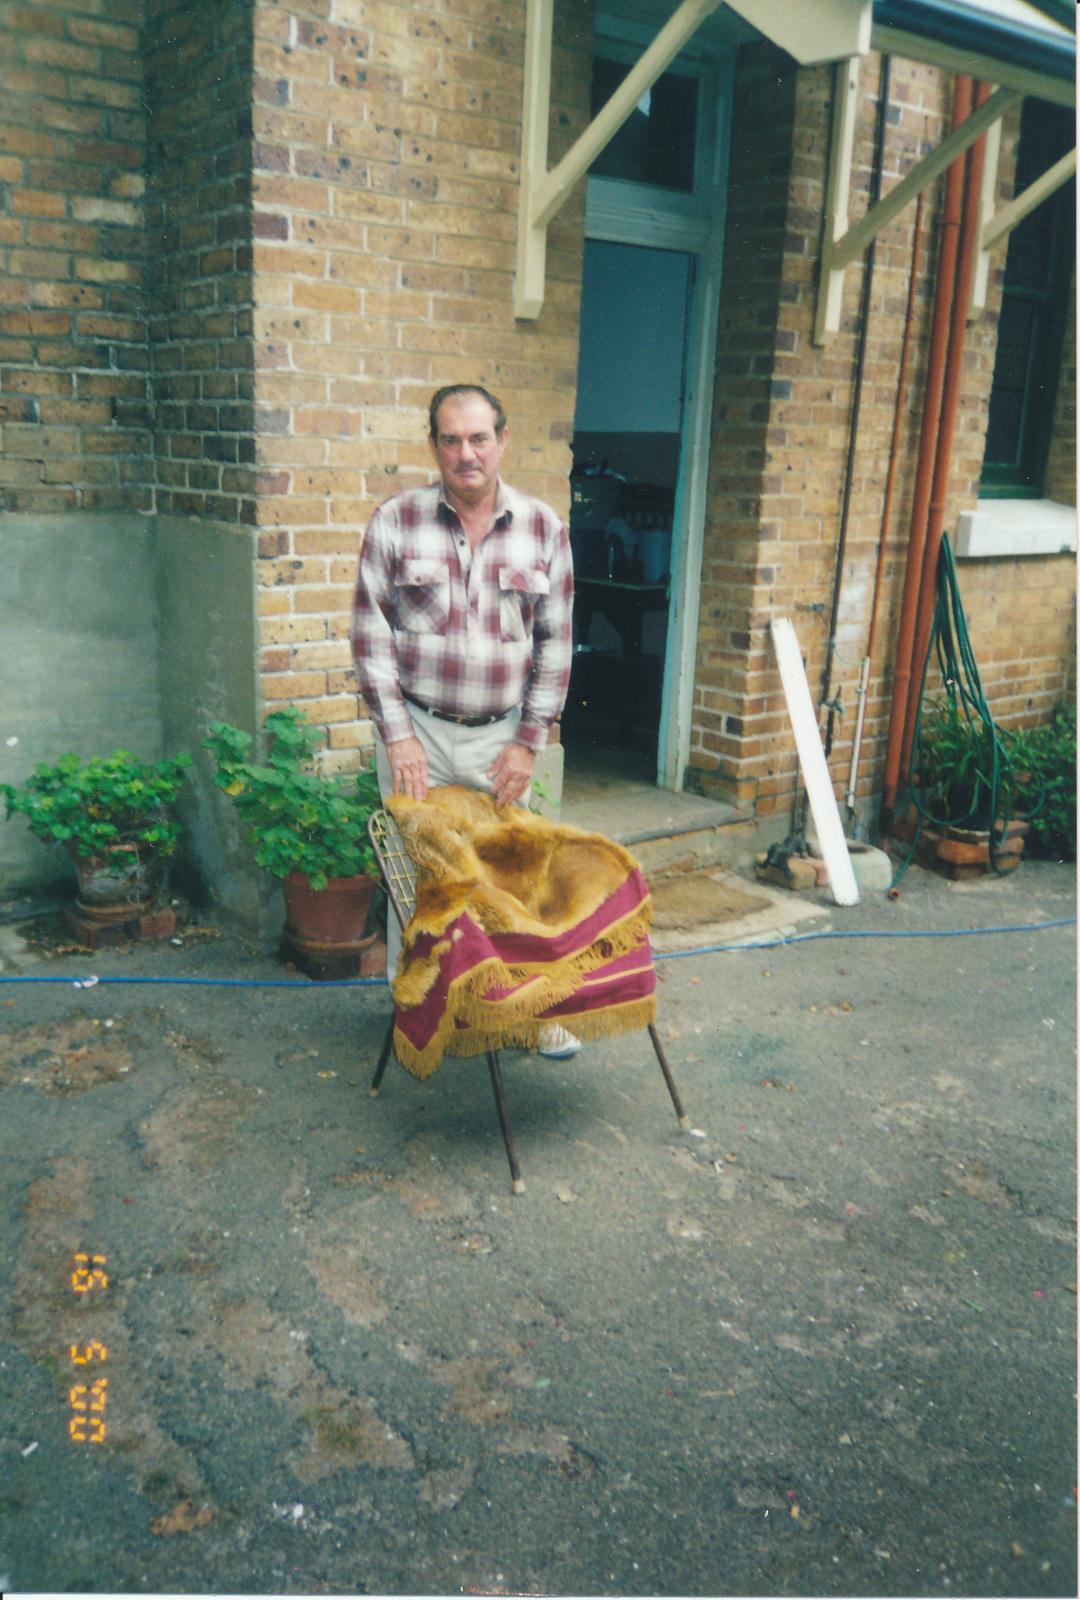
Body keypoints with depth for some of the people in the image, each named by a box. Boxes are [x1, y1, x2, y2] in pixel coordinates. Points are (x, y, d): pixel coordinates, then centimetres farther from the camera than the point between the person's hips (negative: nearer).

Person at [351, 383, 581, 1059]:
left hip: (502, 736, 1)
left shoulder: (543, 527, 0)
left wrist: (528, 742, -1)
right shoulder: (396, 521, -4)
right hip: (417, 731, -1)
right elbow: (372, 633, -2)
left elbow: (556, 641, 3)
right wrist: (397, 735, -8)